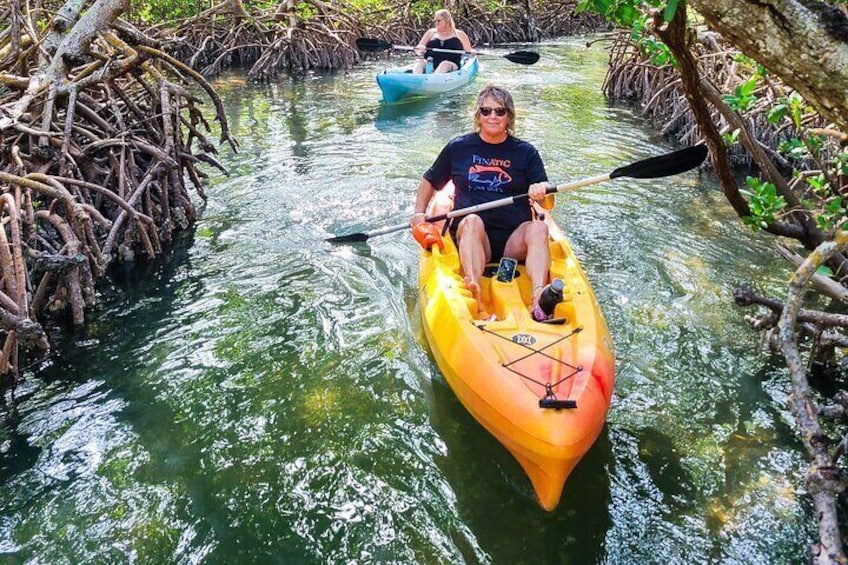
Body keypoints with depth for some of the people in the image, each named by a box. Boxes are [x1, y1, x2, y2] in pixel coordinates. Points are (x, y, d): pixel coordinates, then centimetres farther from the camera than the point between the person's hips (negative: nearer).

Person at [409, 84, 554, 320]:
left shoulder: (525, 152, 12)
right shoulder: (458, 147, 13)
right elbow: (429, 181, 25)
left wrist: (541, 190, -17)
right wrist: (419, 212, 8)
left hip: (514, 241, 1)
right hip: (470, 237, -1)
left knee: (538, 228, -30)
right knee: (472, 221, -34)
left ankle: (538, 297, -53)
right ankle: (474, 292, -56)